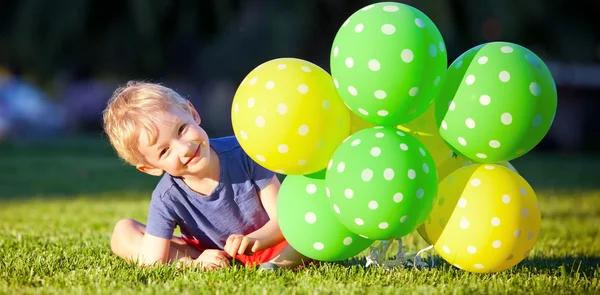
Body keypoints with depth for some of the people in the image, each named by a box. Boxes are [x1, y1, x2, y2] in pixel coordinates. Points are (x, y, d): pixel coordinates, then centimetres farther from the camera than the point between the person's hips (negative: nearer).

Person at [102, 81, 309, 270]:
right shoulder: (166, 200, -21)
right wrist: (195, 264, -41)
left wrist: (254, 240, -40)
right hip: (204, 254, 1)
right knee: (123, 234, -16)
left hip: (265, 244, -1)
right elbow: (150, 264, -24)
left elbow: (283, 218, -19)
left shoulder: (242, 153, -22)